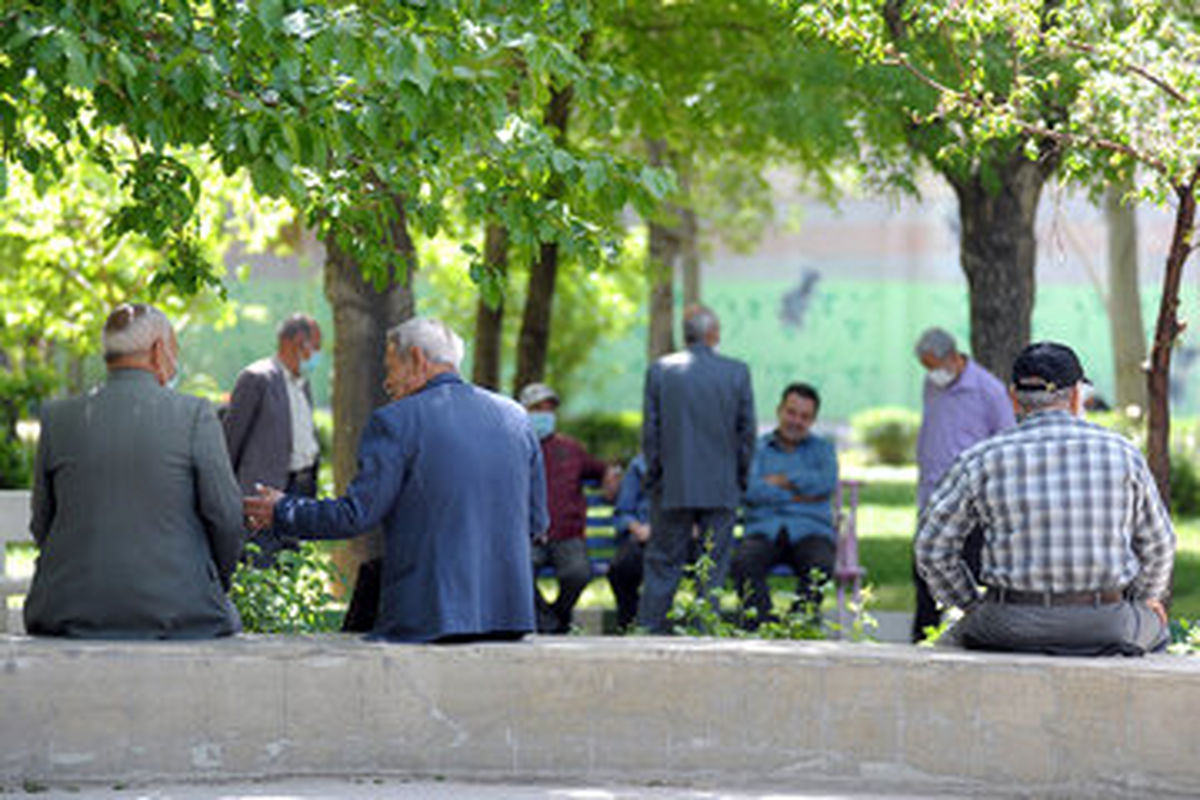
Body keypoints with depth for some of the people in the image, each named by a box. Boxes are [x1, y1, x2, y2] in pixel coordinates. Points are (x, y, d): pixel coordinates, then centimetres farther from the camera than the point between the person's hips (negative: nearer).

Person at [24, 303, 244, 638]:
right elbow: (227, 517, -2)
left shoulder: (58, 418, 4)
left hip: (72, 612, 3)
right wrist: (215, 584, 15)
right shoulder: (194, 414, -4)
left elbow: (41, 523, 10)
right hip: (178, 611, -3)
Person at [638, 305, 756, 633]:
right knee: (714, 567, 5)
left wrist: (654, 475, 8)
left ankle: (648, 633, 6)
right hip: (721, 489, 0)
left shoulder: (659, 371, -2)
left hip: (673, 487, 0)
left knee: (662, 565, 7)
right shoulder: (738, 372, -2)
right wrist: (740, 478, 10)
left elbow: (649, 430, -1)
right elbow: (747, 430, 0)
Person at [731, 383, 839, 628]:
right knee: (744, 561, -34)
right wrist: (797, 496, -6)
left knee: (820, 565, -35)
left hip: (810, 532, 0)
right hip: (765, 530, 0)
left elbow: (827, 483, -3)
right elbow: (750, 490, -4)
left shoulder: (822, 449, 20)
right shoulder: (756, 448, 16)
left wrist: (781, 481, -1)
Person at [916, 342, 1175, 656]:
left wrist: (973, 607, 17)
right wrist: (1143, 598, 29)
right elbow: (1157, 545, 10)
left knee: (960, 634, 31)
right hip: (1106, 629, 1)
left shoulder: (982, 461, -2)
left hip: (1013, 630, -1)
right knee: (1154, 626, 33)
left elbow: (932, 548, 2)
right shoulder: (1122, 453, 1)